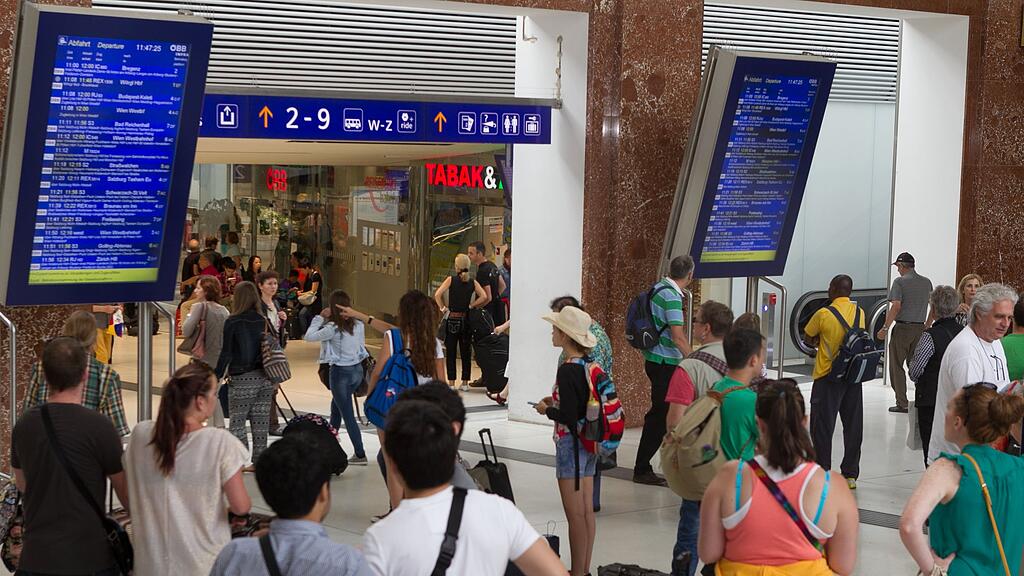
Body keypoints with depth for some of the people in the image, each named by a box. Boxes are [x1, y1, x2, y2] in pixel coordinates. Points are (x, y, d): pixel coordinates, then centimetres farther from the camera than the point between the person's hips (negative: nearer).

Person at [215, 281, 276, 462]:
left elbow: (226, 353, -8)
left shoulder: (233, 321, -7)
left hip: (242, 379, -5)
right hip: (265, 378, 5)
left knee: (237, 422, 2)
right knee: (261, 423, 8)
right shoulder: (263, 320, 5)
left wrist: (217, 377, -1)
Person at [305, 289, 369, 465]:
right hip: (357, 369, 7)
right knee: (336, 404, 28)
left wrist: (320, 317, -4)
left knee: (348, 415, 1)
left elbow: (309, 336, -12)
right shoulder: (358, 325, -2)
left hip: (340, 372, -7)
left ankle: (360, 454, 1)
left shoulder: (333, 328, -19)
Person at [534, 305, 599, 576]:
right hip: (589, 445, 9)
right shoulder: (589, 365, 5)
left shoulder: (567, 370, -19)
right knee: (587, 511, 14)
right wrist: (557, 401, 10)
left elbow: (568, 417, -23)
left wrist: (547, 410, -6)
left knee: (575, 515, -2)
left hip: (571, 444, -9)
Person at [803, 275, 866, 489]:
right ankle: (850, 475, 15)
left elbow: (809, 338, -1)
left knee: (822, 426, 3)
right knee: (853, 426, 11)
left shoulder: (824, 314, -13)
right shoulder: (860, 312, 2)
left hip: (828, 377, -5)